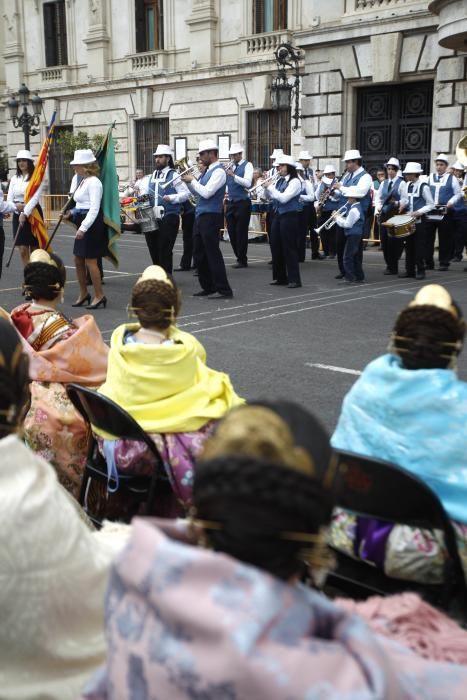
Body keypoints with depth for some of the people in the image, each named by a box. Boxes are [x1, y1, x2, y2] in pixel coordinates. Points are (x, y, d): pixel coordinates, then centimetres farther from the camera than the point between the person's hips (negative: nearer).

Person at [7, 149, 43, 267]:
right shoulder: (14, 178, 11)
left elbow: (35, 197, -14)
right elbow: (9, 198, 6)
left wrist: (25, 213, -22)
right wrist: (16, 207, -15)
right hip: (18, 215, 4)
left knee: (35, 248, 3)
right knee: (23, 250, 0)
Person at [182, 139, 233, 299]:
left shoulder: (219, 172, -12)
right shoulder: (207, 171, 16)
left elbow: (206, 192, -21)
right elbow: (197, 192, 21)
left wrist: (192, 180, -9)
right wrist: (189, 182, 6)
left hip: (211, 217, -9)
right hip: (200, 217, 9)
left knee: (213, 253, -8)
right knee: (199, 254, 12)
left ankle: (223, 290, -4)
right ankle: (208, 287, 21)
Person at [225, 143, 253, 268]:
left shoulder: (247, 165, -4)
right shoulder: (230, 166, 12)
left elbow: (247, 183, -18)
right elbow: (224, 182, 14)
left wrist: (233, 175, -24)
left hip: (242, 203, -6)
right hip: (231, 202, 6)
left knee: (241, 232, -2)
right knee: (231, 231, 8)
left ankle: (242, 260, 6)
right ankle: (238, 257, 20)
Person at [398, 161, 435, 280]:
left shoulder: (423, 187, -11)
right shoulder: (405, 185, 5)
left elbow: (431, 204, -8)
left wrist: (419, 212, -19)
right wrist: (403, 204, -2)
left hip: (420, 220, -6)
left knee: (420, 246, -2)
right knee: (409, 245, 9)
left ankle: (420, 271, 4)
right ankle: (410, 270, 15)